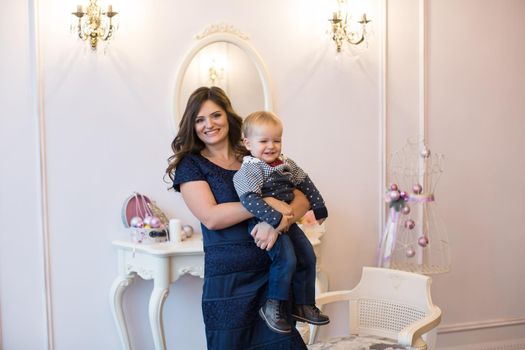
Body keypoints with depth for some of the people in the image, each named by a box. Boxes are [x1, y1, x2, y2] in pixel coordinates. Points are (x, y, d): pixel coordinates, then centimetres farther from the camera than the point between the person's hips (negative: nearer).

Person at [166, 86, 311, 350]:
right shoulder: (190, 164, 2)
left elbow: (302, 199, 4)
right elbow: (211, 217, -13)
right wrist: (267, 204, -17)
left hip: (273, 272, 3)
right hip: (228, 279, -3)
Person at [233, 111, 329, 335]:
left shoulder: (288, 164, 7)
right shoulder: (250, 169, -17)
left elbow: (306, 185, 20)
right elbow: (249, 199, -30)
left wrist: (319, 208, 24)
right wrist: (275, 219, -35)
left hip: (288, 221, 9)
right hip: (264, 224, -9)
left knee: (308, 256, 7)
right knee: (286, 259, -24)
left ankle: (303, 306, 20)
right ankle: (271, 308, -10)